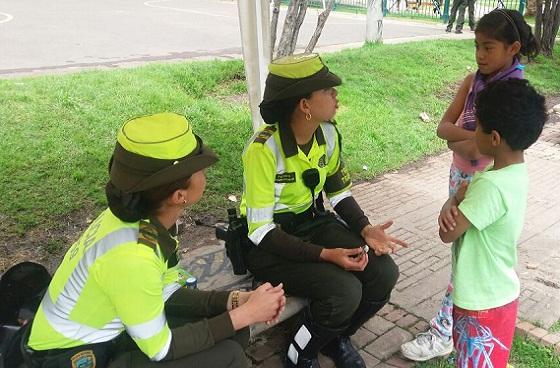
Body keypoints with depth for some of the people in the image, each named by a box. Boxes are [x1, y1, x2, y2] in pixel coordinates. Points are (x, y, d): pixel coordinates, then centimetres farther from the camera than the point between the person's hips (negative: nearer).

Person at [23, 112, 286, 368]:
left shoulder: (146, 219, -11)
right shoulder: (131, 255, -34)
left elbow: (168, 292, 0)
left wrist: (235, 300, -11)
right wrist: (244, 314, -18)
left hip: (107, 332, 7)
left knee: (231, 334, 2)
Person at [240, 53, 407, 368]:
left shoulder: (328, 133, -6)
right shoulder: (264, 148, -27)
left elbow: (339, 191, 6)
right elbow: (261, 231, -25)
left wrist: (366, 229, -11)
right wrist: (325, 254, -29)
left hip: (315, 223, 7)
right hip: (269, 243, -6)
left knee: (384, 273, -12)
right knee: (345, 291, -26)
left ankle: (336, 337, 17)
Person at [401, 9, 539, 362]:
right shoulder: (473, 81, 2)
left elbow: (477, 149, -27)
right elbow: (442, 126, -5)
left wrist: (457, 140, -11)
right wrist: (471, 136, -20)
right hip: (460, 176, 7)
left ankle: (443, 333, 13)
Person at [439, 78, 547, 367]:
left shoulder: (492, 185, -31)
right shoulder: (515, 173, -1)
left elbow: (448, 233, -25)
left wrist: (451, 206, -7)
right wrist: (453, 208, -19)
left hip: (483, 300, -8)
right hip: (494, 292, 8)